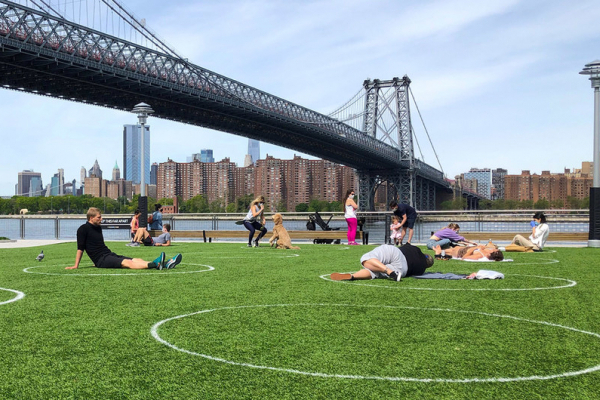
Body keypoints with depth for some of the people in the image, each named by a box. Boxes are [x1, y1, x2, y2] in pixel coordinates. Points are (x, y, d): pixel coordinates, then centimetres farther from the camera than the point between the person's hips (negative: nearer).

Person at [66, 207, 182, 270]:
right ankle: (155, 264, -56)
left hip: (109, 255, 8)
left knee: (137, 260, -14)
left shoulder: (98, 227, 22)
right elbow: (80, 248, -3)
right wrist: (76, 266, -5)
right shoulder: (83, 229, -2)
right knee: (127, 262, -32)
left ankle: (164, 264, -34)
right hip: (101, 259, -8)